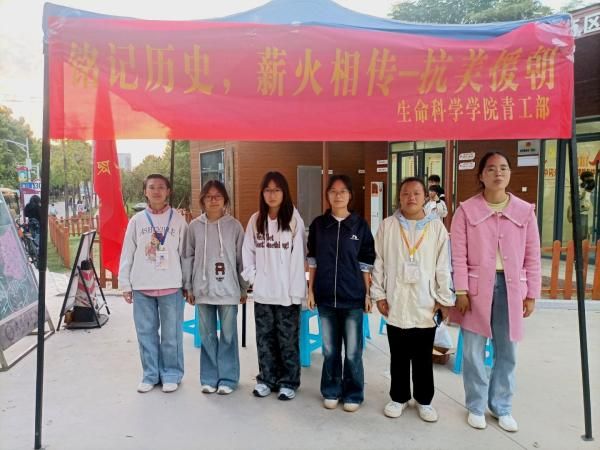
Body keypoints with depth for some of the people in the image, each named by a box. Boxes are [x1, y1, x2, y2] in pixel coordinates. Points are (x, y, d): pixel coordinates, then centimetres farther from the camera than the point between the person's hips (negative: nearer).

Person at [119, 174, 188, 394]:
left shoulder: (178, 220, 1)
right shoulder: (137, 220, 4)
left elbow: (185, 254, 2)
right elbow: (127, 254, 6)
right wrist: (125, 284, 3)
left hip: (171, 286, -2)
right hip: (142, 287, 2)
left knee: (171, 333, 5)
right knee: (146, 332, 9)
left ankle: (171, 374, 18)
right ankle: (150, 375, 22)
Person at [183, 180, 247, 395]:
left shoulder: (234, 225, -2)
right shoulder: (194, 226, 3)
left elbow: (241, 259, 1)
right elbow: (188, 257, 7)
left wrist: (244, 288, 2)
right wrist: (188, 287, 5)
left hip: (228, 290, -2)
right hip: (203, 290, 2)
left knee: (228, 335, 6)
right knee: (207, 336, 11)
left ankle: (227, 378, 18)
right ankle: (209, 378, 23)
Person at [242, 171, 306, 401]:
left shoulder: (294, 220, -7)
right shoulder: (255, 220, 5)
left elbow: (298, 257, -9)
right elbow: (248, 251, 11)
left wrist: (296, 291, -11)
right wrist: (252, 276, -1)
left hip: (287, 293, -3)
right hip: (262, 292, 4)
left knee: (288, 340, 6)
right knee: (265, 339, 13)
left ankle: (288, 382, 21)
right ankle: (266, 379, 28)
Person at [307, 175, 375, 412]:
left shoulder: (360, 225, -1)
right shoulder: (318, 224, 3)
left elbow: (366, 263, 1)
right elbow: (313, 260, 7)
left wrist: (367, 294, 0)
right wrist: (310, 289, 4)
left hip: (353, 297, -1)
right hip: (325, 296, 2)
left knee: (353, 350, 4)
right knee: (330, 349, 12)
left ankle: (353, 394, 21)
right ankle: (331, 391, 27)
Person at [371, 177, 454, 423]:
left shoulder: (437, 227, -1)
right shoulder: (387, 226, 0)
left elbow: (443, 267, 0)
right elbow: (379, 263, 2)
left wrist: (444, 299, -1)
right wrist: (379, 294, -1)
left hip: (425, 305, 0)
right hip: (396, 304, 0)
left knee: (423, 357, 12)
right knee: (398, 356, 13)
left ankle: (424, 400, 29)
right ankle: (399, 397, 29)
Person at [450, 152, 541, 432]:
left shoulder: (525, 211, 3)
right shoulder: (467, 210, -3)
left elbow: (532, 256, 6)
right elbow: (459, 255, -5)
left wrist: (531, 294, 4)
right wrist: (461, 291, -9)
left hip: (511, 287, 2)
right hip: (477, 286, -2)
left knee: (507, 352, 12)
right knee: (474, 351, 7)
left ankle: (501, 406, 31)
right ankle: (476, 407, 25)